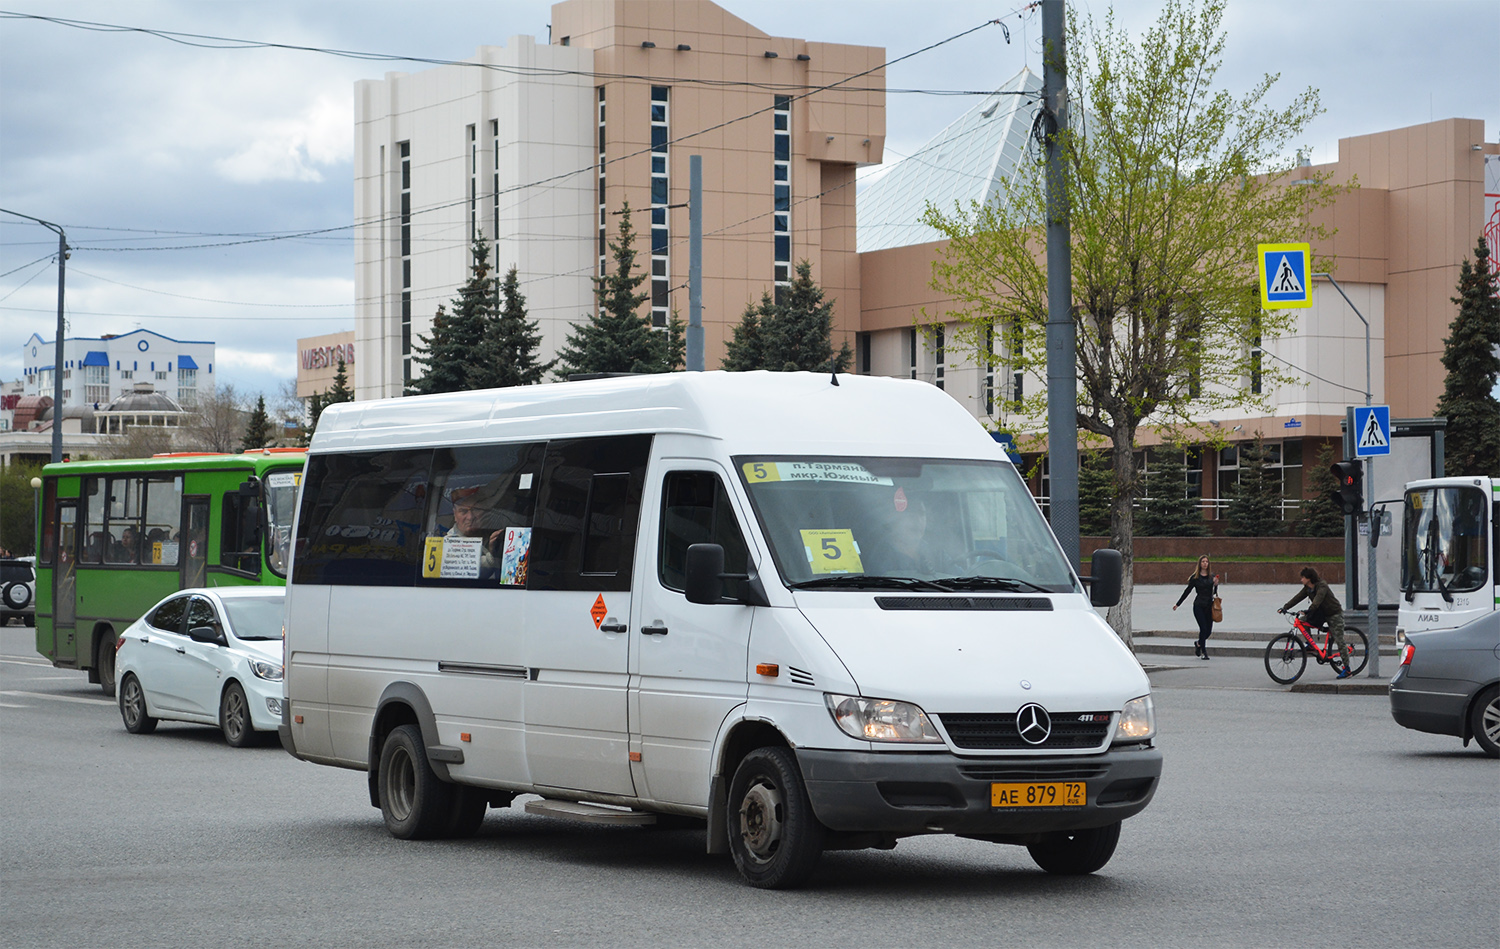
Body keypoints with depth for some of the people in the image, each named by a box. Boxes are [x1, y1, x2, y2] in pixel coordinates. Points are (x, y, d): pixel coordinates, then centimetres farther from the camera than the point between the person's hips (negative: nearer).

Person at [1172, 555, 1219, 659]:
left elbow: (1215, 592, 6)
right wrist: (1177, 604, 12)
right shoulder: (1195, 577, 1)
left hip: (1209, 605, 3)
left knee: (1208, 631, 4)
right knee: (1203, 628, -12)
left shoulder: (1212, 576, 7)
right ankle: (1203, 652, -2)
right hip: (1198, 606, -3)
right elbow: (1187, 591, 9)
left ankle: (1198, 644, 33)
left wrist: (1216, 585, -15)